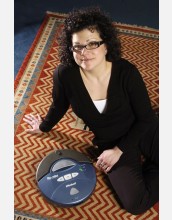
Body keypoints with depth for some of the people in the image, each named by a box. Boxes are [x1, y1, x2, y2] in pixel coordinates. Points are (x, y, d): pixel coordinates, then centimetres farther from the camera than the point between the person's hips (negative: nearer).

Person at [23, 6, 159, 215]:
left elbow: (146, 117, -10)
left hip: (145, 131, 0)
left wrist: (119, 151, -14)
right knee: (135, 203, -17)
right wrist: (44, 126, 22)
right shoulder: (64, 75, -18)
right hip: (110, 143, 1)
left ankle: (149, 167, 17)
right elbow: (59, 106, 5)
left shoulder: (127, 72, -19)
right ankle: (151, 168, 12)